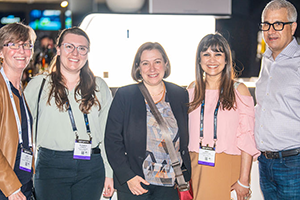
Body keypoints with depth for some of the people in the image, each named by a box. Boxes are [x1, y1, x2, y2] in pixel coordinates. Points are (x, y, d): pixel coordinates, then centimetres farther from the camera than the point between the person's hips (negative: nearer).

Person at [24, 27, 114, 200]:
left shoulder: (100, 87, 10)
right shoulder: (38, 85, 6)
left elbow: (108, 134, 9)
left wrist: (109, 173, 5)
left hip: (91, 168, 2)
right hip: (51, 166, -1)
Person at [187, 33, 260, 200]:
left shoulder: (239, 90, -2)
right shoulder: (193, 89, 8)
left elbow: (247, 137, -7)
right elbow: (186, 131, 12)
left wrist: (243, 180, -13)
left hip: (229, 167, -3)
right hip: (197, 167, 3)